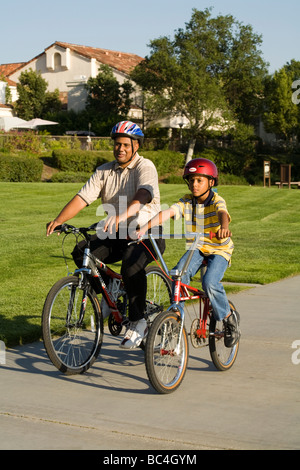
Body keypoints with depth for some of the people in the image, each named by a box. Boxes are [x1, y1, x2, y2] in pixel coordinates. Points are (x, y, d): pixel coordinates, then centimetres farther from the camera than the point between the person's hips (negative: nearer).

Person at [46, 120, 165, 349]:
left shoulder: (145, 167, -10)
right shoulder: (104, 171, 7)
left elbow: (143, 195, -30)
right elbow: (83, 197, -3)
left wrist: (121, 215, -49)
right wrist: (59, 220, -20)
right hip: (117, 235, 6)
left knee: (131, 263, -34)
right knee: (81, 253, -16)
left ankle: (137, 322, -18)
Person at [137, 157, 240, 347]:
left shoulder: (217, 201, -16)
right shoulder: (186, 202, -5)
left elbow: (223, 214, -39)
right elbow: (167, 213, -21)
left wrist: (224, 228, -63)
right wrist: (144, 228, -36)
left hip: (219, 249, -4)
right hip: (197, 248, 4)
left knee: (210, 283, -26)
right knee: (179, 274, -23)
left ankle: (229, 317, -2)